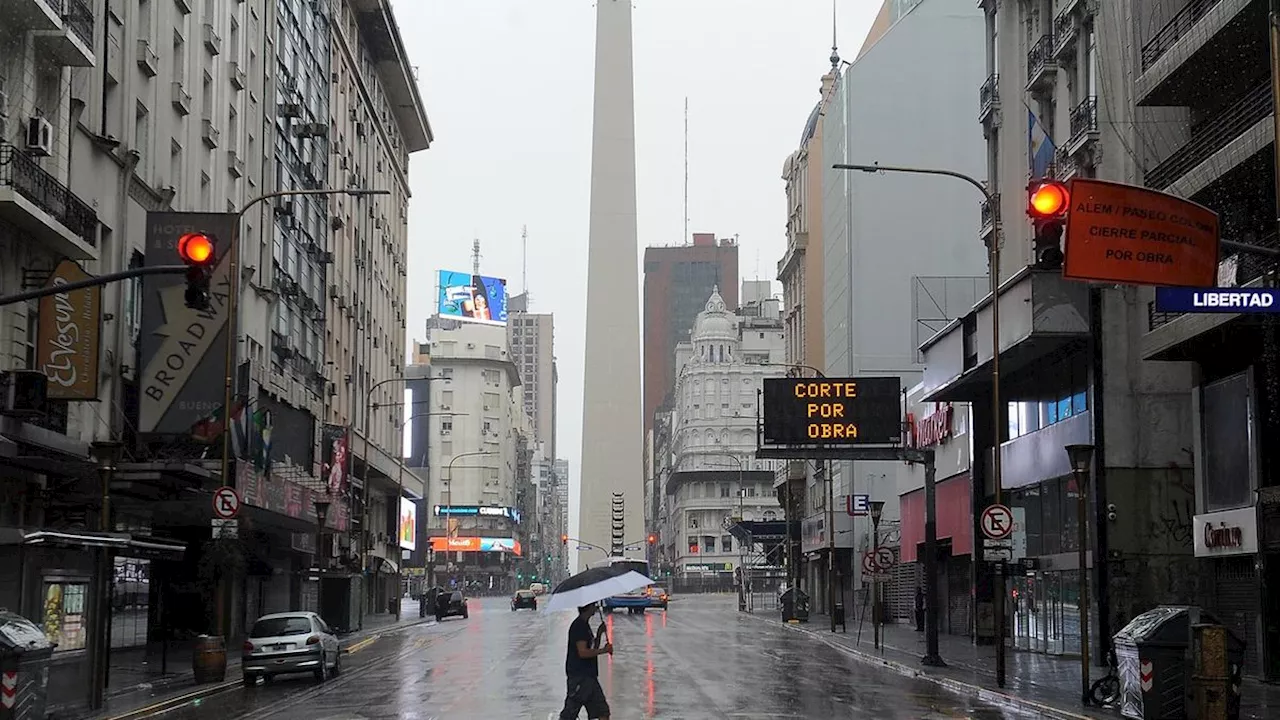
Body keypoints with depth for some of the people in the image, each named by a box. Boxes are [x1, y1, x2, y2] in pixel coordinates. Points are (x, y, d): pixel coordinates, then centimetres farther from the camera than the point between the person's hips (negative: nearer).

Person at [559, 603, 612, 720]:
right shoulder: (579, 626, -14)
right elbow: (583, 652, -22)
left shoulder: (585, 625, 16)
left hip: (589, 676, 10)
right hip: (579, 676, -10)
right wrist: (604, 650, -14)